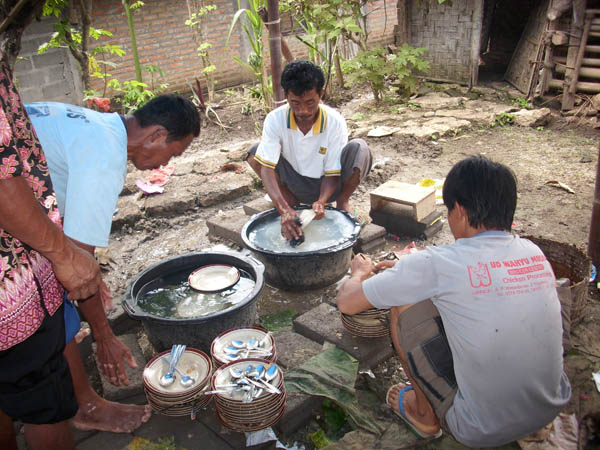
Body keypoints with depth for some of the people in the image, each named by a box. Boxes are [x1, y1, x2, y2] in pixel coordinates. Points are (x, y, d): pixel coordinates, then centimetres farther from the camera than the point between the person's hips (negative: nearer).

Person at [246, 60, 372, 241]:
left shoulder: (335, 122, -22)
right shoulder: (275, 119, -21)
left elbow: (332, 173, -18)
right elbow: (266, 168, -29)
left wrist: (321, 201, -40)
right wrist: (284, 209, -45)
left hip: (326, 186, -1)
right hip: (296, 186, 1)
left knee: (359, 149, -29)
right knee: (254, 153, -21)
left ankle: (342, 203, -4)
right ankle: (292, 202, -4)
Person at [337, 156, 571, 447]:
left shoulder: (439, 263, -20)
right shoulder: (535, 253, -3)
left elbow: (347, 302, -10)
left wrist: (360, 273, 12)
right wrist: (407, 271, 23)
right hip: (552, 410, 6)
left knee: (403, 305, 2)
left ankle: (424, 415, 18)